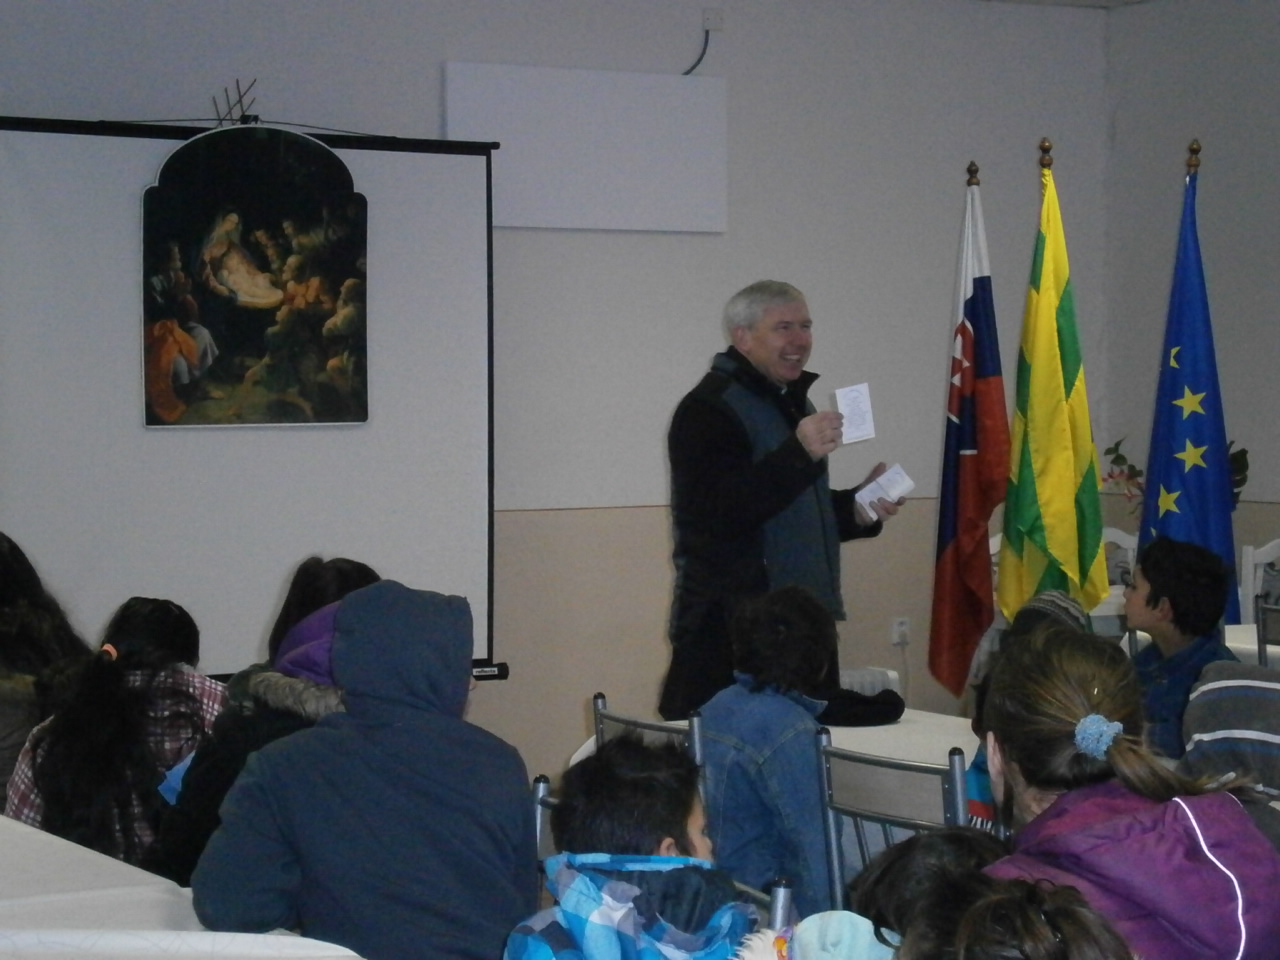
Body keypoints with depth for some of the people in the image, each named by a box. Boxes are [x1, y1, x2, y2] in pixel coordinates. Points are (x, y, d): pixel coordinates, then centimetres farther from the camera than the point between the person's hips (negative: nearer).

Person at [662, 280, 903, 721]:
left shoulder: (790, 402, 22)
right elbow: (719, 513, -23)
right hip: (731, 631, -9)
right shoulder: (707, 409, -9)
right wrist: (800, 453, -30)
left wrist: (856, 510, 12)